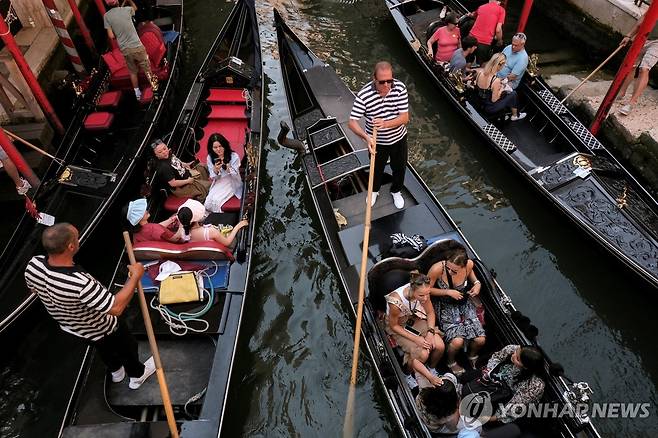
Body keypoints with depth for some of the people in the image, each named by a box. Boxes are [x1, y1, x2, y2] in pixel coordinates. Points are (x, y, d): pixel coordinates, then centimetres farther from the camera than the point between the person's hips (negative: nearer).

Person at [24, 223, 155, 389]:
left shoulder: (33, 264, -26)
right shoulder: (80, 283, -49)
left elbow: (34, 289, -2)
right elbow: (116, 308, -40)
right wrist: (135, 276, -32)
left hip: (68, 326, 6)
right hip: (100, 330, -6)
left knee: (103, 346, 36)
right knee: (127, 346, 26)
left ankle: (116, 371, 63)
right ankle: (137, 375, 54)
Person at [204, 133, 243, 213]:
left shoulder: (234, 156, -12)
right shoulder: (210, 158, -1)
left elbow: (235, 176, -13)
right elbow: (213, 178, 1)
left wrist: (228, 168, -34)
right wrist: (215, 170, -23)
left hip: (231, 183, -4)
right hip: (218, 183, 4)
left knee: (216, 201, -24)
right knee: (208, 203, -19)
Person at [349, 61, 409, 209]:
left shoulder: (400, 88, -23)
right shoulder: (364, 95, -29)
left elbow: (405, 118, -22)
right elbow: (352, 122, -27)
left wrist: (385, 123, -40)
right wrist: (366, 137, -45)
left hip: (398, 138, 2)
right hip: (376, 141, -1)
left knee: (399, 168, 23)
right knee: (377, 168, 24)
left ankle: (396, 191, 54)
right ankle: (374, 190, 56)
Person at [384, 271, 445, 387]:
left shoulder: (422, 292, -25)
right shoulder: (396, 302, -39)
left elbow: (430, 313, -5)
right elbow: (394, 326, -20)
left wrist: (430, 332, -18)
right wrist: (416, 339, -22)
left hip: (415, 319, 5)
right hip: (398, 326, -4)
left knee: (440, 346, -11)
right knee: (423, 354, -22)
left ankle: (431, 369, 19)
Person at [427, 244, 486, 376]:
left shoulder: (469, 264, -19)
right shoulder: (437, 269, -30)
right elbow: (427, 290, -13)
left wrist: (477, 283, -9)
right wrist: (448, 292, -23)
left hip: (464, 303, 3)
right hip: (445, 306, -3)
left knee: (480, 340, -9)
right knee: (457, 341, -22)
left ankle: (472, 356, 29)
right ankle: (451, 362, 14)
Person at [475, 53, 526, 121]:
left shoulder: (480, 71, -12)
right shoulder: (496, 80, -31)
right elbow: (494, 100, -22)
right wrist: (501, 89, -6)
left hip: (479, 102, 7)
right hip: (489, 108, -7)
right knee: (513, 94, 11)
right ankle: (515, 116, 32)